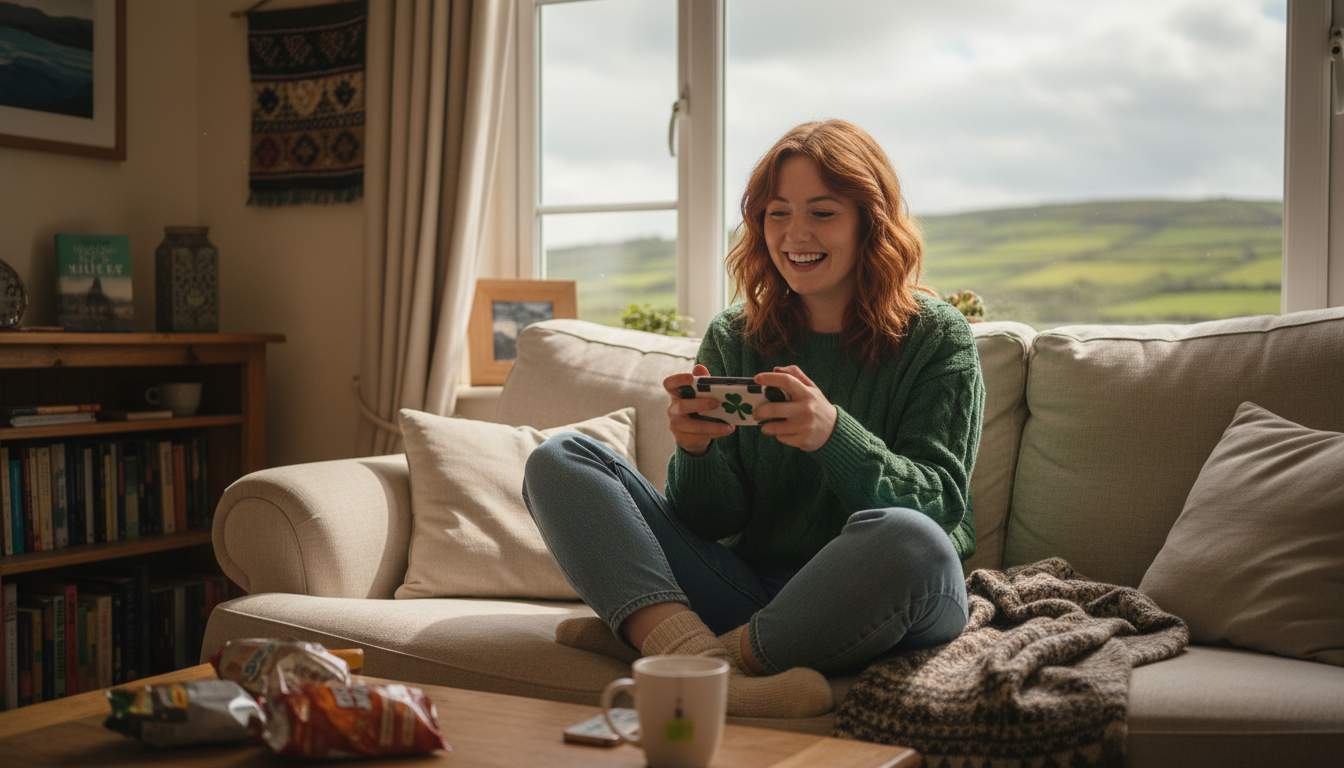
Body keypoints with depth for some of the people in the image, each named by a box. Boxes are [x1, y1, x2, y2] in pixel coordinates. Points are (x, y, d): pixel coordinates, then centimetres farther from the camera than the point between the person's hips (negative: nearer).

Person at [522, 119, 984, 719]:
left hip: (865, 603, -3)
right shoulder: (732, 339, 9)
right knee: (559, 461, -8)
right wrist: (697, 450, -17)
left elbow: (940, 504, -9)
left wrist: (833, 434, -27)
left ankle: (647, 636, -22)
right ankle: (709, 669, -34)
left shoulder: (936, 339, 1)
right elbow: (713, 522, 6)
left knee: (906, 537, -38)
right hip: (749, 589, 4)